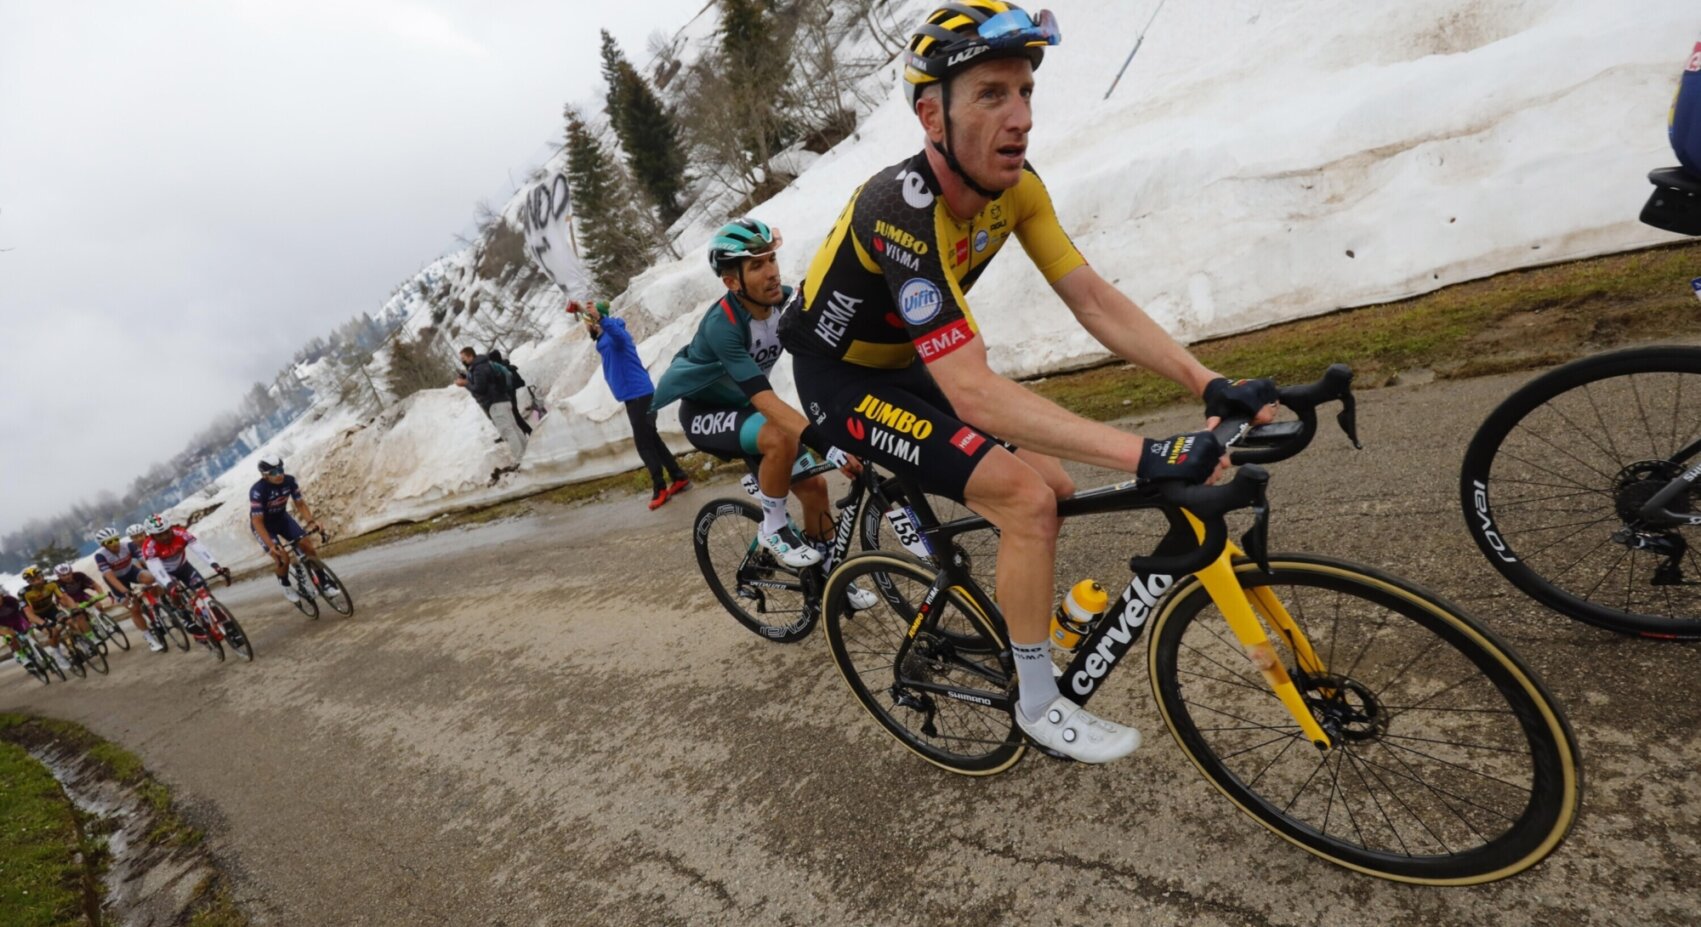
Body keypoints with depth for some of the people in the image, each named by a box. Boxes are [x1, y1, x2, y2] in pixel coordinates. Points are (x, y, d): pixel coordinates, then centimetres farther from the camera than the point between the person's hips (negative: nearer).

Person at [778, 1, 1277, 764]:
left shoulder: (1012, 184, -9)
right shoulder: (904, 209, -33)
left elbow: (1093, 299, -11)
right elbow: (972, 391, -40)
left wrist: (1208, 385, -21)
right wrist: (1144, 455, -44)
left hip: (904, 365, 8)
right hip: (842, 380, -7)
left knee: (1054, 489, 4)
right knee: (1027, 500, -19)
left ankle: (1010, 627, 27)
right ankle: (1039, 703, 0)